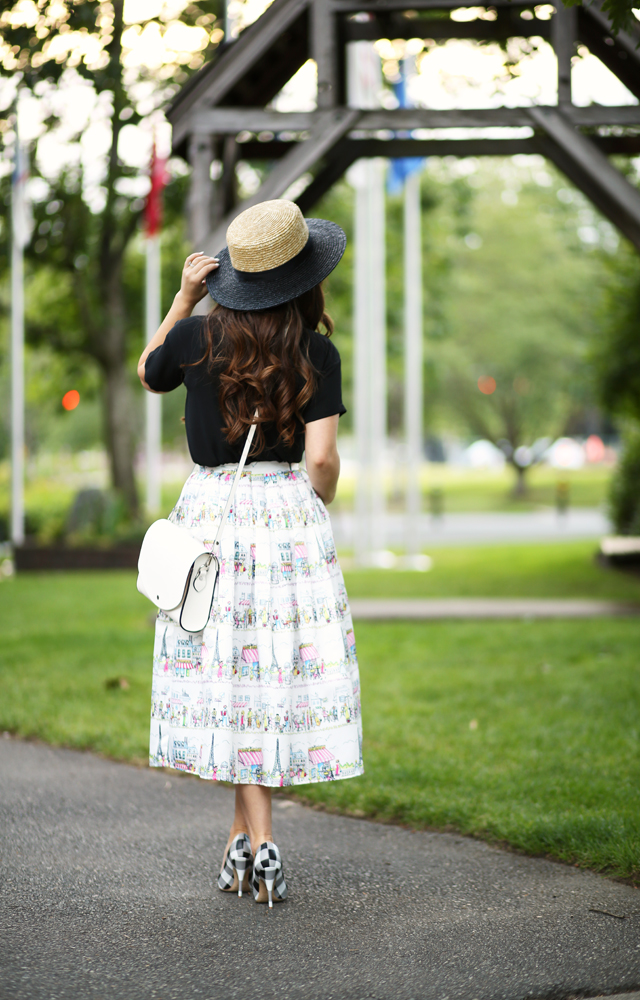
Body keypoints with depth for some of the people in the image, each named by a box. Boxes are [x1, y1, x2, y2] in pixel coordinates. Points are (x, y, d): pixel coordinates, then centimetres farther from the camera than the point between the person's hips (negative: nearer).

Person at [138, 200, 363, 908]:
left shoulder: (197, 335, -1)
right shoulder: (316, 354, -7)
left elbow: (146, 375, 21)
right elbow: (321, 460, -10)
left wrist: (183, 296, 17)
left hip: (211, 508, 2)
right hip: (287, 511, -2)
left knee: (233, 675, 6)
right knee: (272, 672, 6)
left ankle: (255, 844, 5)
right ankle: (244, 842, 7)